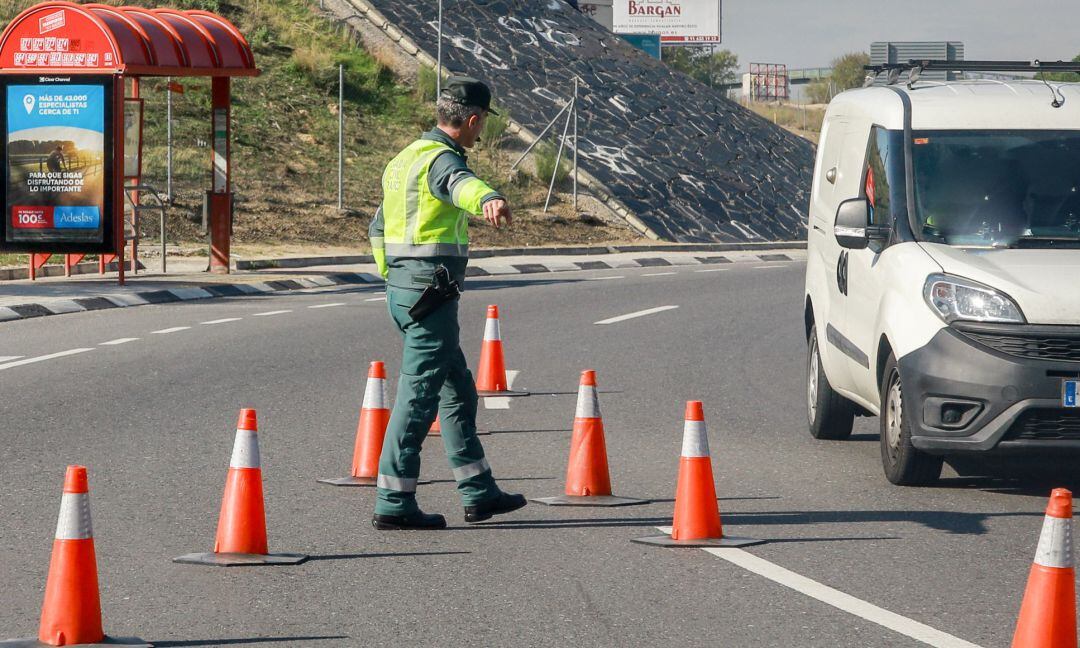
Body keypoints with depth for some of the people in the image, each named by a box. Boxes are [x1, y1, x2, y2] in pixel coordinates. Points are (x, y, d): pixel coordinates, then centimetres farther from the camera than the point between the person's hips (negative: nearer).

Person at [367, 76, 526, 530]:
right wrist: (488, 200, -61)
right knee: (419, 395, -6)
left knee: (458, 389, 18)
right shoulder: (441, 159, -14)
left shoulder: (406, 157, 17)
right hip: (430, 292, -10)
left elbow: (378, 229, 26)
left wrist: (392, 280, 34)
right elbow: (460, 183, -40)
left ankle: (478, 492, 24)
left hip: (401, 288, 10)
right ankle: (393, 504, -5)